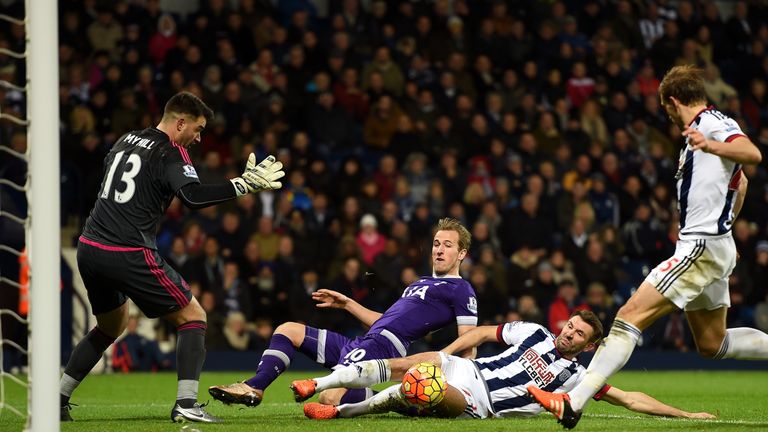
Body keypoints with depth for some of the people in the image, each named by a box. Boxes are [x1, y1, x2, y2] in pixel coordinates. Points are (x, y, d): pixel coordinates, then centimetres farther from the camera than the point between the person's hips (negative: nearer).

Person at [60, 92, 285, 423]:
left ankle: (57, 399, 26)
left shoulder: (125, 141, 16)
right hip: (128, 255, -8)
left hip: (89, 247, 8)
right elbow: (193, 196, -23)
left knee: (112, 325, 29)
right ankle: (186, 403, -13)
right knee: (193, 317, 2)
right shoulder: (170, 153, -7)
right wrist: (244, 184, -21)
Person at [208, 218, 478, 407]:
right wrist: (347, 304, 29)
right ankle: (254, 388, -4)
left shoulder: (460, 290, -1)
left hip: (380, 348, -10)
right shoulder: (422, 283, 27)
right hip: (360, 345, 10)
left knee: (331, 398, -33)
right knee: (288, 330, 13)